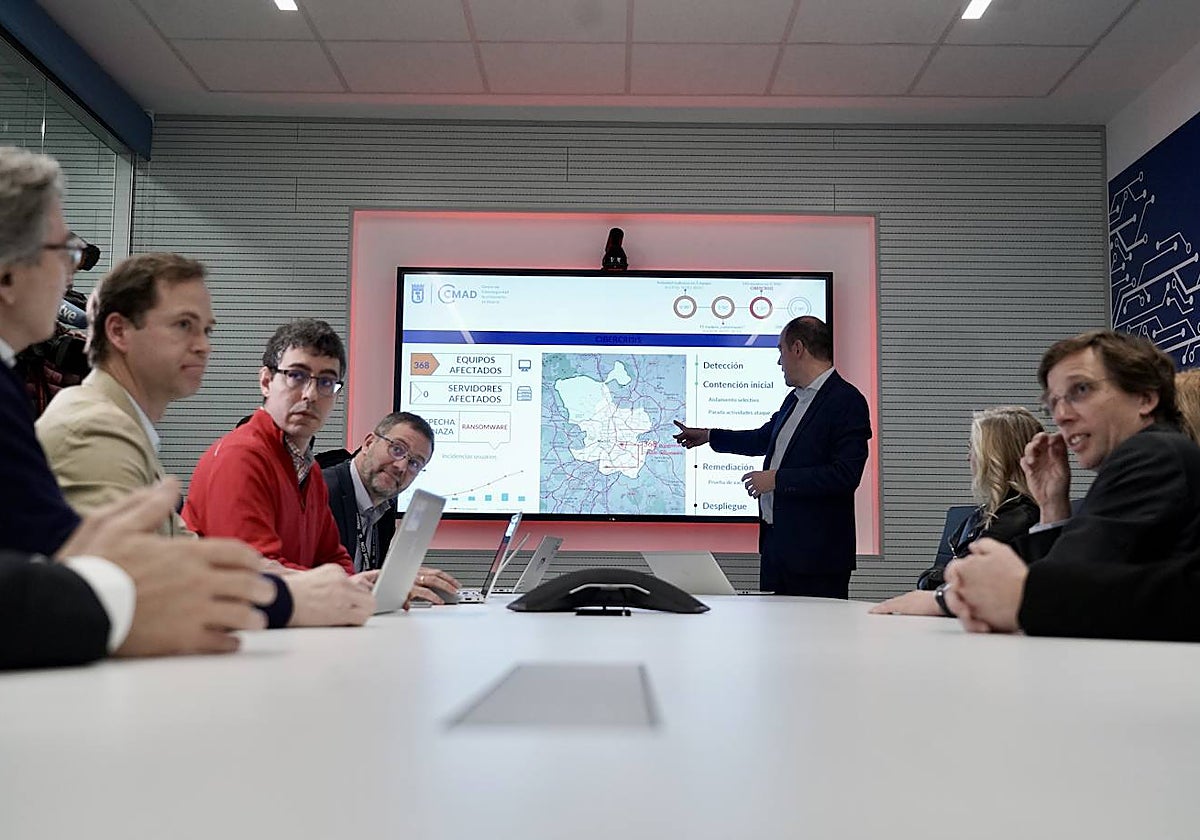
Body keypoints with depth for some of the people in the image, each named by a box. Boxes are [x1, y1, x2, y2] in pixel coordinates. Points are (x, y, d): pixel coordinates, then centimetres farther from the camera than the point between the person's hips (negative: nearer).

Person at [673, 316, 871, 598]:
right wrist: (707, 436, 39)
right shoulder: (795, 399, 17)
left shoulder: (847, 402, -12)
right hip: (777, 543, 9)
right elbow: (764, 439, 33)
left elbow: (845, 475, -21)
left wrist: (777, 479, -18)